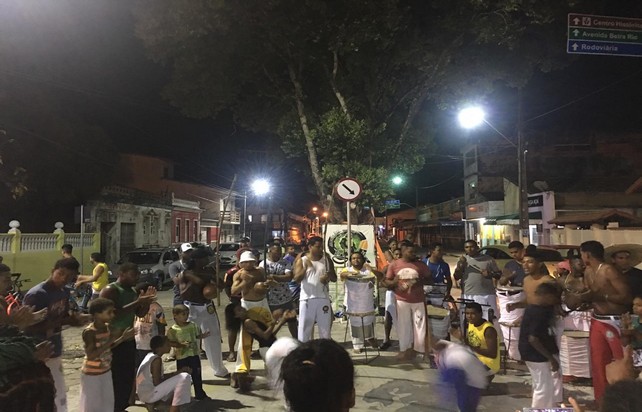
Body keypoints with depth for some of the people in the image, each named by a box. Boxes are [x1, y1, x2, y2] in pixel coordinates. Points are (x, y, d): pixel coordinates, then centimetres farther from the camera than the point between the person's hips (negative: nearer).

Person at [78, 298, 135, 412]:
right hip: (91, 375, -7)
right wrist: (110, 341, -32)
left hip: (106, 371, 7)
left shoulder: (107, 327, -2)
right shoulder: (89, 332, -25)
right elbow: (91, 355, -29)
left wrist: (123, 337, -4)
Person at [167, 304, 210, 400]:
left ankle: (199, 394, 24)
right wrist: (180, 344, -23)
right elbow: (170, 342, -11)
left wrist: (203, 335, -9)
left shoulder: (193, 325, 2)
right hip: (181, 356, -3)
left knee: (197, 375, 12)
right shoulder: (173, 330, -10)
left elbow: (198, 335, 11)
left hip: (194, 354, 4)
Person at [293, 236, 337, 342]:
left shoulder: (326, 260, 6)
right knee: (305, 327, 2)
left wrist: (329, 276, -13)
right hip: (307, 298, -3)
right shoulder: (302, 260, -1)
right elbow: (297, 278, -10)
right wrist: (306, 268, -23)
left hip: (323, 298, 3)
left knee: (325, 327, 10)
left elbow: (334, 278, 9)